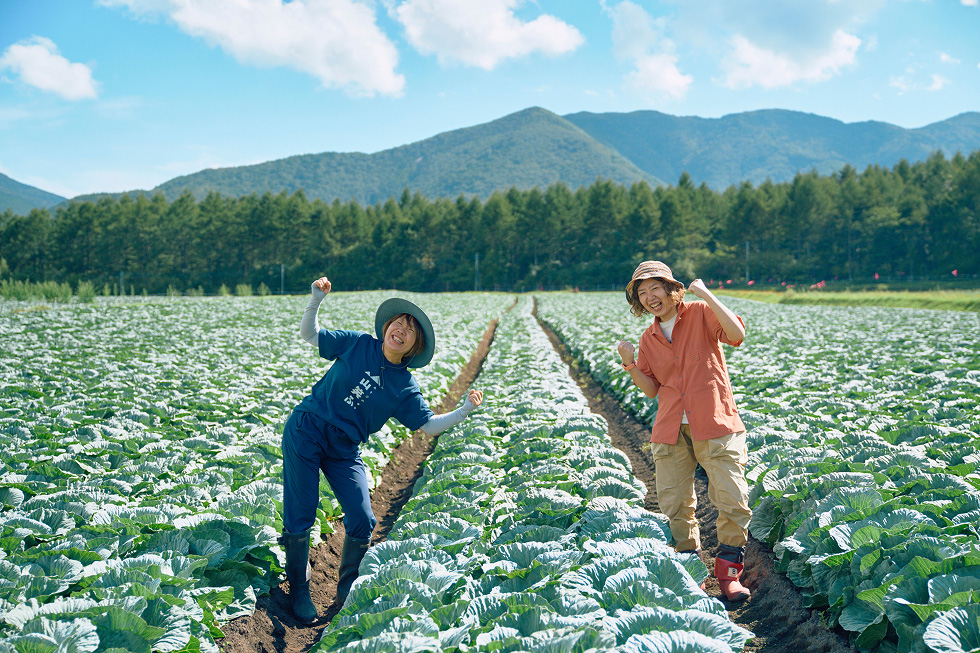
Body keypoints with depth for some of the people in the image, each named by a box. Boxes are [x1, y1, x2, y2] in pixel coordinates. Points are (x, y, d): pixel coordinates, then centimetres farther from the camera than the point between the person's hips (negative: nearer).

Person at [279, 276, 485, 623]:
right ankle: (299, 593, 19)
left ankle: (348, 591, 17)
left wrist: (464, 411, -10)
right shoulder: (358, 344, 0)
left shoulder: (405, 387, 2)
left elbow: (428, 424, 2)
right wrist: (316, 299, -11)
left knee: (362, 522, -7)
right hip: (306, 431, -2)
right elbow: (309, 335, 5)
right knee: (299, 518, -3)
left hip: (344, 450, 2)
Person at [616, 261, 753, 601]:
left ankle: (729, 571, 8)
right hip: (670, 432, 4)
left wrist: (706, 294, -17)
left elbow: (737, 334, -19)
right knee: (674, 508, 4)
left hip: (716, 426, -4)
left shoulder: (700, 314, 0)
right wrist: (630, 365, -4)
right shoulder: (649, 338, 14)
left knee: (734, 502, -9)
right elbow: (651, 390, 13)